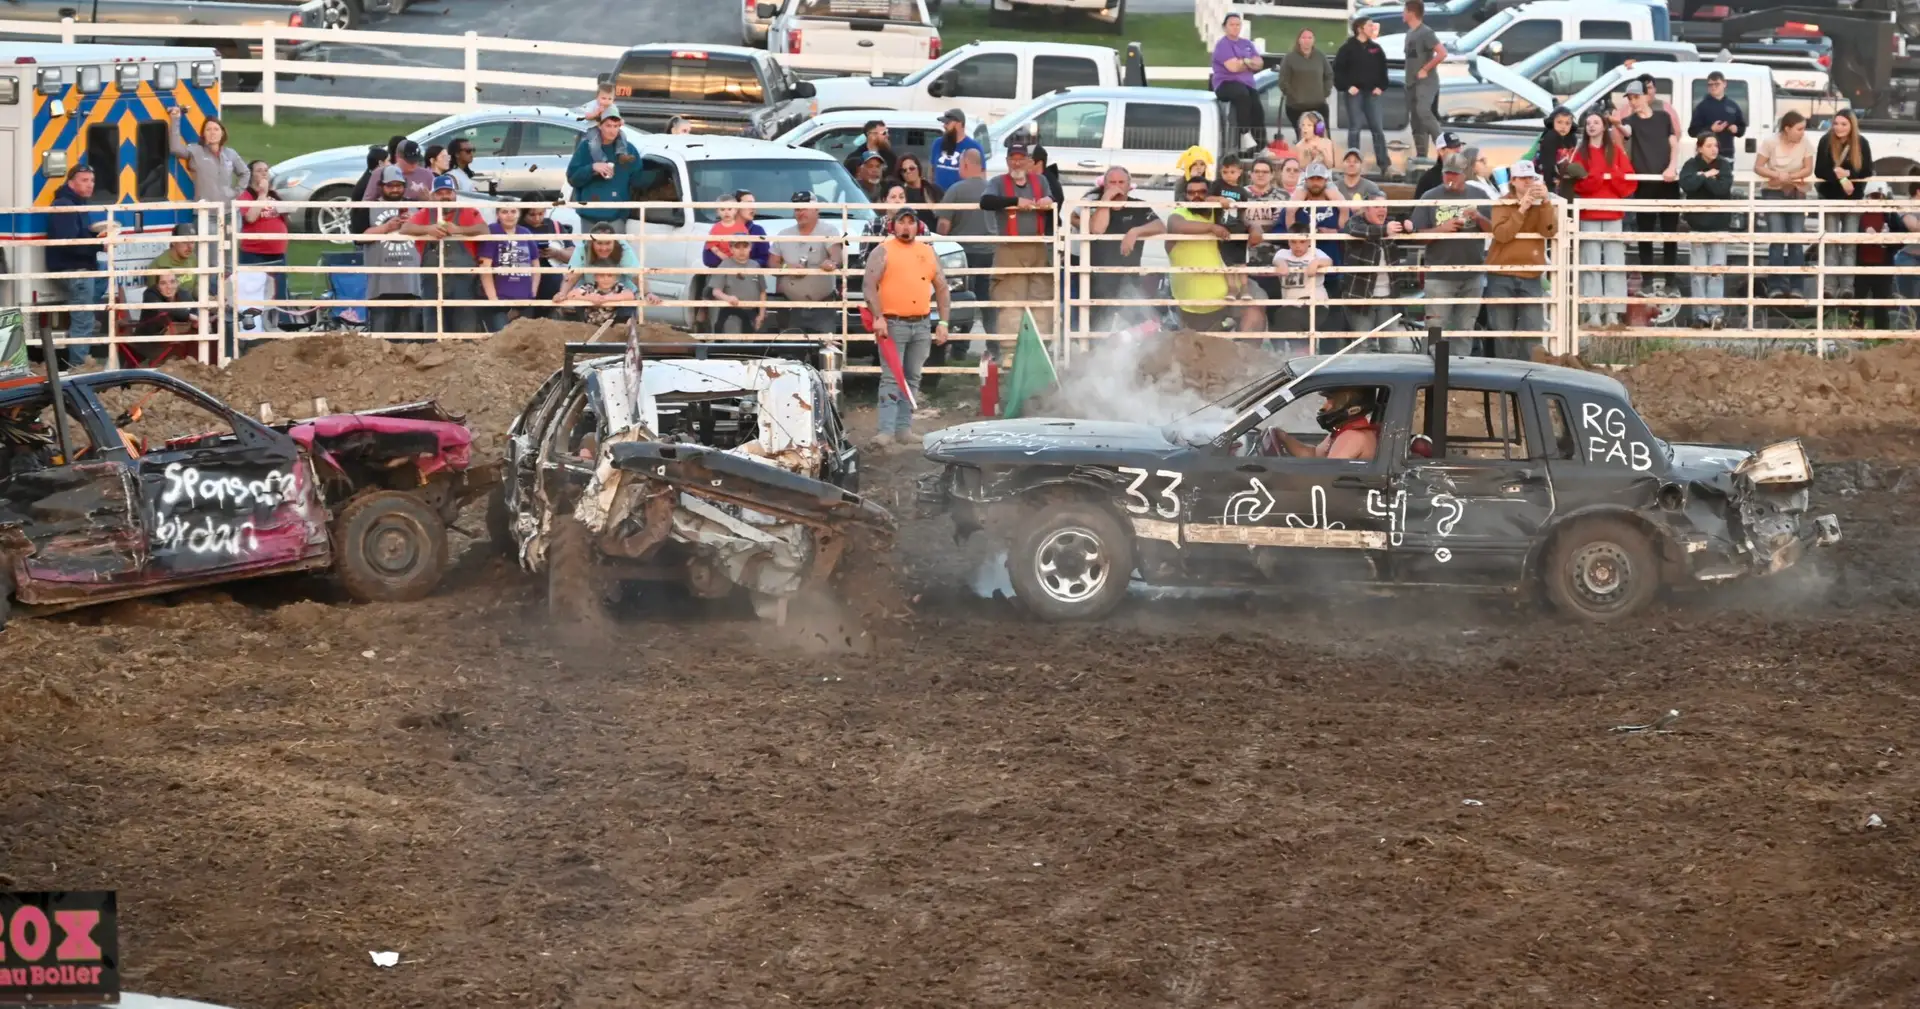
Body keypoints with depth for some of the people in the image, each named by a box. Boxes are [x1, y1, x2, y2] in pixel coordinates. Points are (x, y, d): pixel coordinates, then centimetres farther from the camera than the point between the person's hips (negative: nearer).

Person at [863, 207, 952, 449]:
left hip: (921, 326, 5)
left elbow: (941, 288, 16)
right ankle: (887, 431, -15)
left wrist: (943, 322, 8)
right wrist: (878, 317, -20)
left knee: (912, 379, 9)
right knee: (891, 378, -11)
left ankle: (904, 428, 15)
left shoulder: (928, 253, 14)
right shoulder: (883, 252, 0)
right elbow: (869, 285, -9)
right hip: (893, 324, -5)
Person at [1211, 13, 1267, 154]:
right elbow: (1233, 67, -17)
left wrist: (1244, 62, -10)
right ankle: (1244, 134, -40)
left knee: (1258, 111, -14)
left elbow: (1260, 63, 7)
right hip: (1226, 84, -7)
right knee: (1242, 93, -39)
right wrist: (1250, 63, 0)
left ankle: (1261, 145, -16)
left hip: (1246, 84, 7)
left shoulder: (1247, 44, 19)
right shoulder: (1223, 45, -3)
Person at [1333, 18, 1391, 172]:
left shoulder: (1375, 48, 9)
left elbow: (1382, 69, 15)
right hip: (1354, 93, -3)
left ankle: (1383, 163, 3)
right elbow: (1338, 69, -5)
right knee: (1354, 128, 0)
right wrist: (1347, 86, -12)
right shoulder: (1348, 48, -4)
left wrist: (1380, 86, 3)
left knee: (1378, 127, 0)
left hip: (1371, 92, 3)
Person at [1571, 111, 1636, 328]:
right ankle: (1594, 314, -8)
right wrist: (1605, 177, -13)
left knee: (1615, 262, -5)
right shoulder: (1580, 153, 8)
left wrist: (1602, 177, -8)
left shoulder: (1616, 151, 10)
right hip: (1589, 215, -1)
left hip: (1613, 214, 1)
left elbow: (1629, 180, 3)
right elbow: (1579, 184, -2)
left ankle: (1613, 313, -6)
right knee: (1591, 263, -7)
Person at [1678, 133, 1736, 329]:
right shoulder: (1691, 165, 0)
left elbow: (1723, 188, -16)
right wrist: (1706, 176, -15)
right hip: (1697, 224, 0)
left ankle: (1716, 312, -4)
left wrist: (1702, 178, -14)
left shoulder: (1723, 165, 1)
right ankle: (1700, 313, 3)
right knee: (1698, 270, 0)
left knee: (1717, 269, -3)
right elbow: (1687, 185, -20)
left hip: (1719, 224, 0)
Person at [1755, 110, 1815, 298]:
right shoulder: (1770, 142, -14)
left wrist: (1790, 176, -24)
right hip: (1773, 192, -2)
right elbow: (1758, 167, -11)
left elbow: (1808, 169, -7)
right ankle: (1777, 286, -10)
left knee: (1796, 239, -2)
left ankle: (1796, 286, 2)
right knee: (1777, 238, -11)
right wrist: (1777, 175, -28)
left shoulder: (1805, 144, -9)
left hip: (1796, 193, 2)